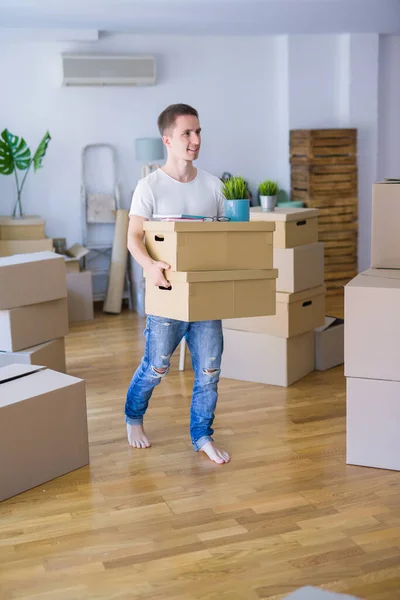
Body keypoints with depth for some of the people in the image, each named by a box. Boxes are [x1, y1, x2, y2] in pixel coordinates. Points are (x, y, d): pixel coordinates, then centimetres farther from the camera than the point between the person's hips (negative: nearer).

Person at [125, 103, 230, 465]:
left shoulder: (212, 185, 6)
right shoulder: (151, 186, -8)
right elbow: (134, 236, -15)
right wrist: (149, 265, -35)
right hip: (167, 291, -4)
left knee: (209, 368, 6)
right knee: (157, 366, 7)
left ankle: (202, 436, 24)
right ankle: (134, 416, 36)